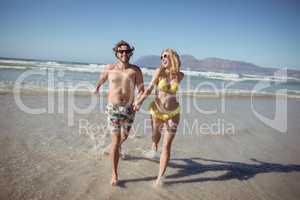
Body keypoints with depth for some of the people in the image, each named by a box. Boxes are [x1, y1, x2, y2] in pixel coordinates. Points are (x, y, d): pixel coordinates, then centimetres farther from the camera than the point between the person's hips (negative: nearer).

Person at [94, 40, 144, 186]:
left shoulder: (135, 70, -2)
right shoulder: (110, 68, 1)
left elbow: (141, 89, -2)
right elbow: (102, 78, 23)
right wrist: (97, 88, 39)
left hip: (128, 108, 1)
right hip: (113, 108, -1)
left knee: (124, 136, 20)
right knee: (116, 140, -7)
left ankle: (117, 147, 57)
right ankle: (114, 174, 3)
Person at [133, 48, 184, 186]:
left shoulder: (180, 75, -4)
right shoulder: (159, 72, -12)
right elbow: (149, 89, -13)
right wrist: (139, 102, -22)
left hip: (173, 113, 1)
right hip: (157, 111, 0)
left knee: (167, 145, -4)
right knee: (156, 134, 25)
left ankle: (159, 178, 6)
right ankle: (154, 147, 64)